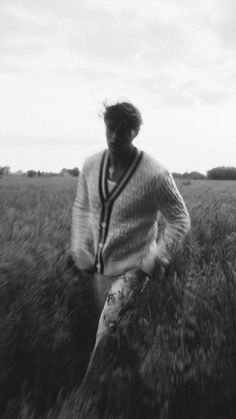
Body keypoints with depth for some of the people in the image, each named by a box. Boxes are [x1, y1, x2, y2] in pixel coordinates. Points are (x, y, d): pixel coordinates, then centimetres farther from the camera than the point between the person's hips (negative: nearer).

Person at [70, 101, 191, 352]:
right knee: (111, 326, 22)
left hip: (131, 270, -5)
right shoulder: (91, 166, -7)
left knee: (106, 340, -7)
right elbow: (81, 208, 9)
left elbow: (180, 221, -11)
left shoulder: (155, 175, -22)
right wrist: (80, 251, 1)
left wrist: (151, 264, -14)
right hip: (97, 267, 5)